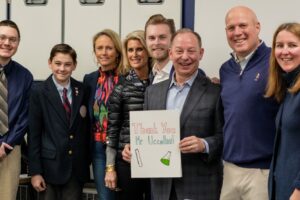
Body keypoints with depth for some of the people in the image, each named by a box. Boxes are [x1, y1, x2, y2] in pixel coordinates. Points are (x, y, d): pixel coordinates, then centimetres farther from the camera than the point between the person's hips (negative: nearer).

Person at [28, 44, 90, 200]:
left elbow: (86, 128, 10)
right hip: (50, 165, -2)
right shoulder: (39, 92, -4)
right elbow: (33, 134, -5)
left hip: (77, 167, 3)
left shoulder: (82, 91, 5)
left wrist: (87, 161, 6)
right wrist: (35, 171, -8)